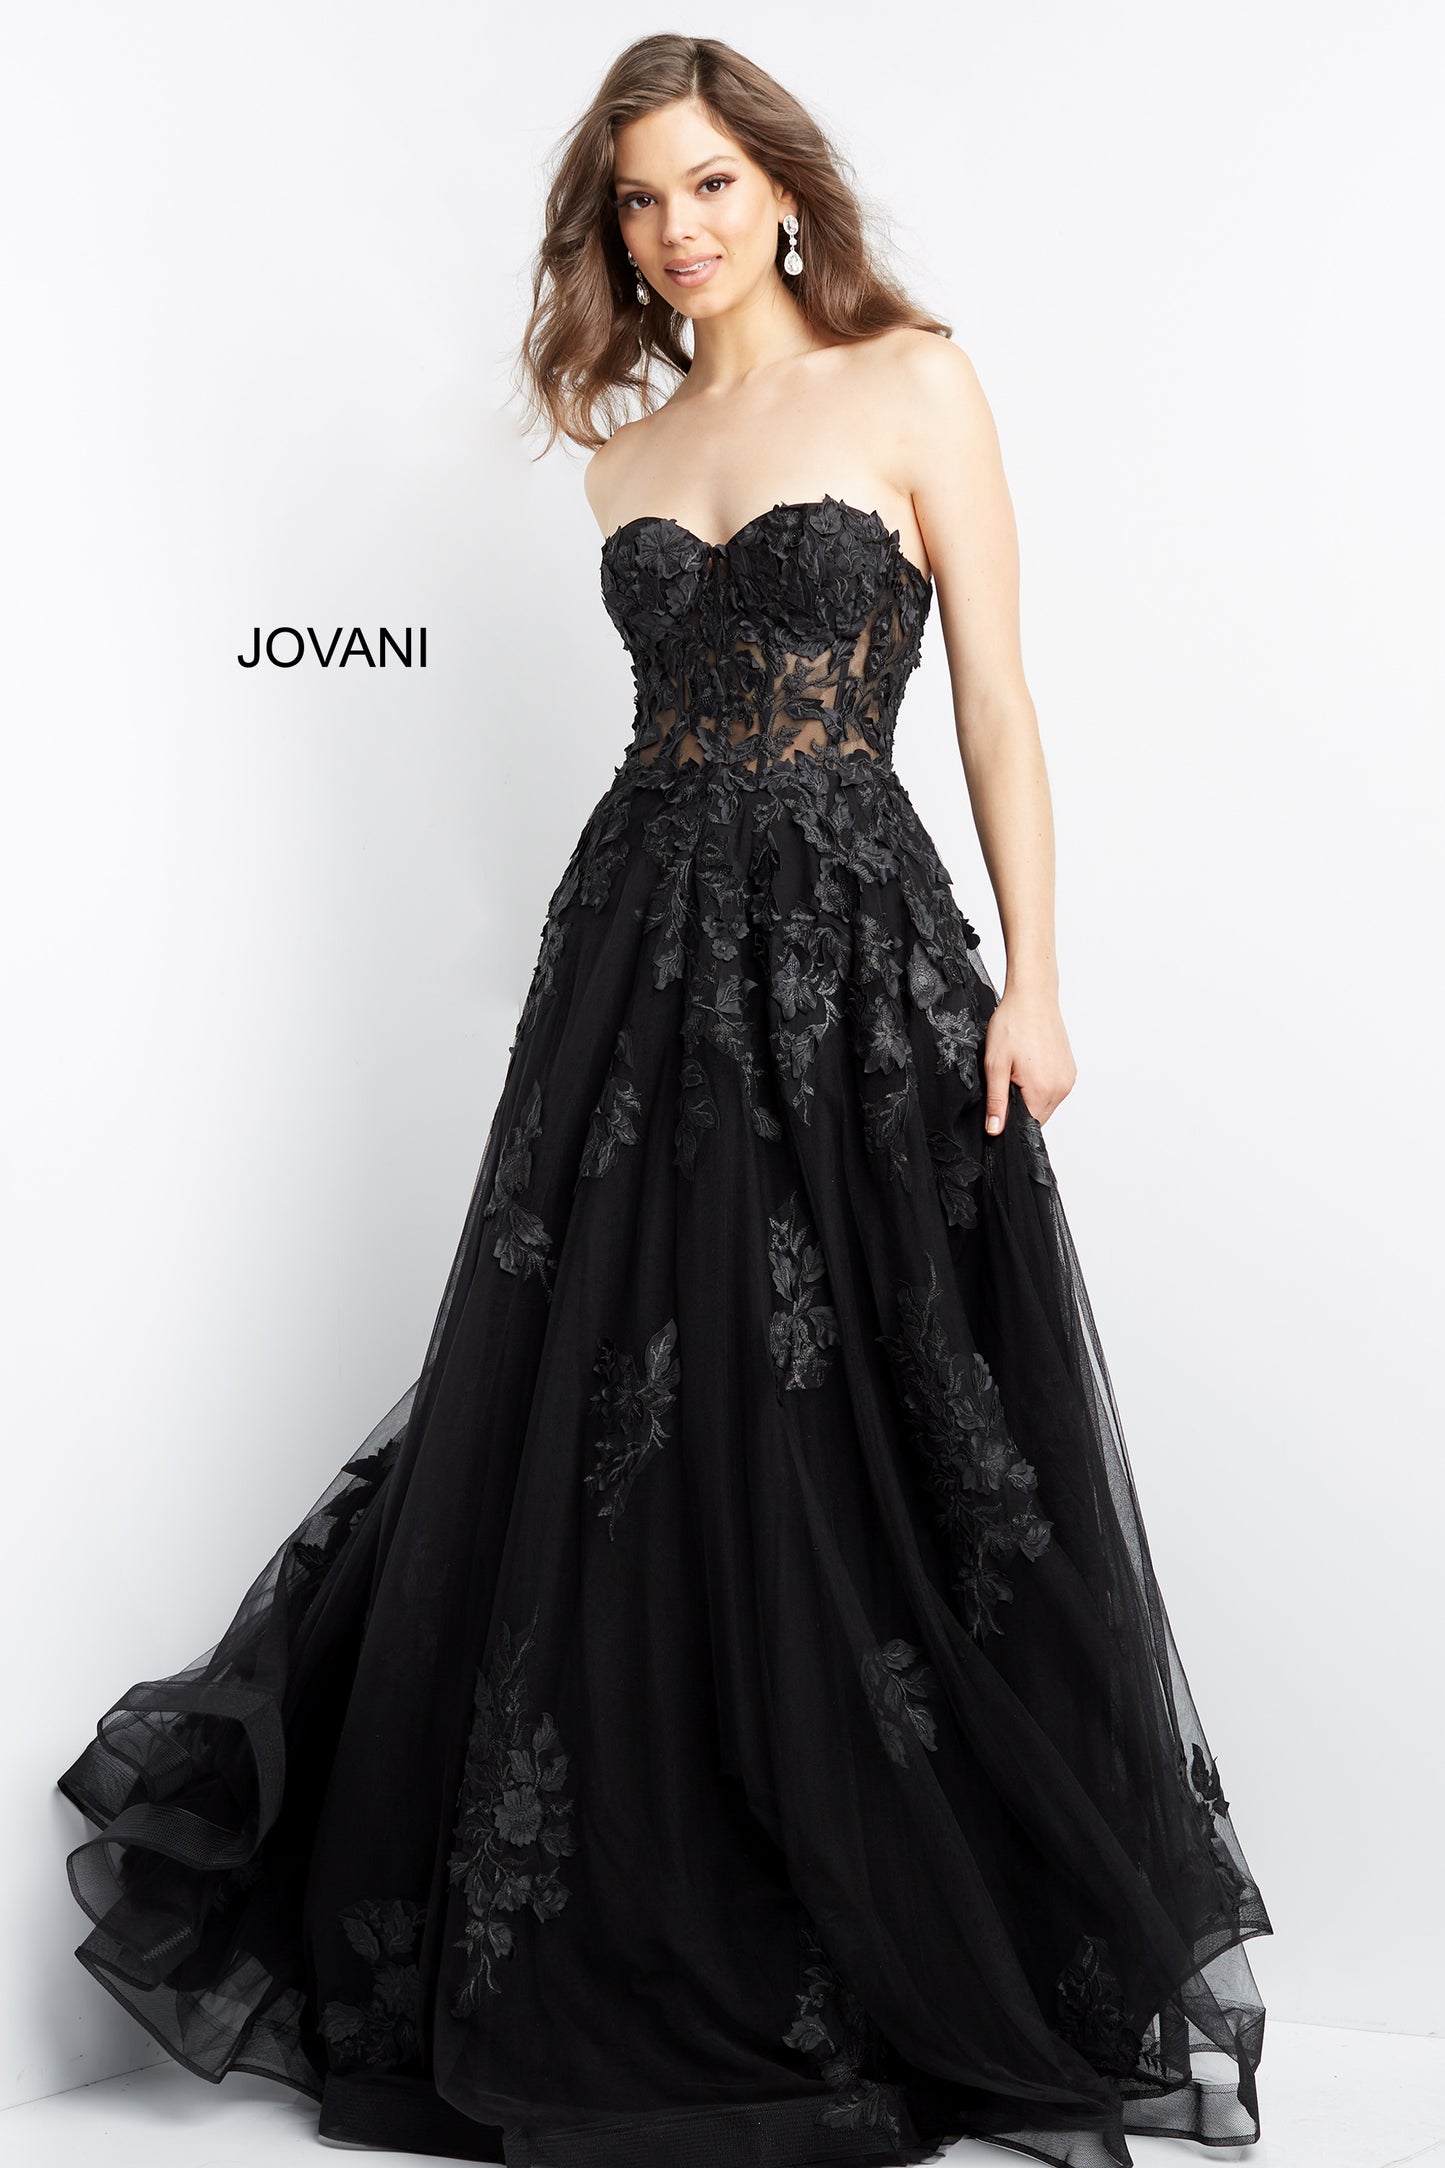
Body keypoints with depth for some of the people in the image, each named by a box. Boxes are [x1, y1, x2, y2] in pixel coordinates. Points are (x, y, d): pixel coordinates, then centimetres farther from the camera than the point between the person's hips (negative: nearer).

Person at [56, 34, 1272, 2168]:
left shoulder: (914, 382, 1)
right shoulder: (626, 450, 15)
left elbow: (994, 693, -3)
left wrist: (1033, 972, -10)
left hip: (854, 950, -4)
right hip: (645, 941, 5)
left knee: (870, 1449, -2)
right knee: (608, 1443, 4)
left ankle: (980, 1955, 15)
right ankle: (630, 1946, 19)